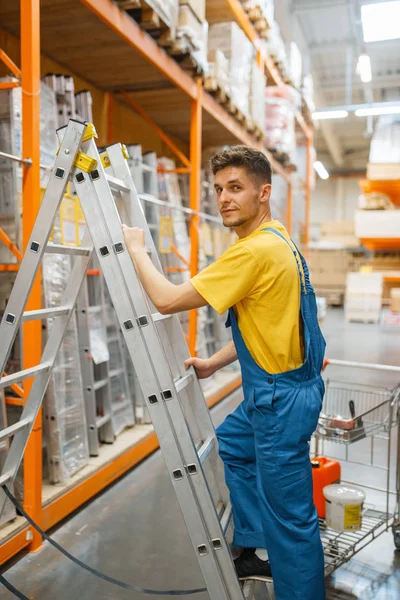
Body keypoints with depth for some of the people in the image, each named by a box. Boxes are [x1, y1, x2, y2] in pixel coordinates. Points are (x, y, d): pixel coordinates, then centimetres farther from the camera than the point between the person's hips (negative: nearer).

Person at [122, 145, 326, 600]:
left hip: (282, 397, -10)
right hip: (274, 389, 11)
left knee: (289, 515, 4)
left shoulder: (257, 249, -24)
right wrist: (214, 364, 15)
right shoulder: (277, 241, 8)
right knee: (231, 445, 27)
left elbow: (167, 300, -23)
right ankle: (262, 549, 39)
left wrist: (136, 249, -7)